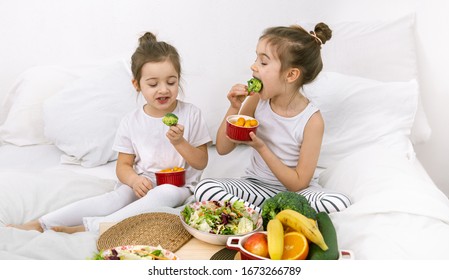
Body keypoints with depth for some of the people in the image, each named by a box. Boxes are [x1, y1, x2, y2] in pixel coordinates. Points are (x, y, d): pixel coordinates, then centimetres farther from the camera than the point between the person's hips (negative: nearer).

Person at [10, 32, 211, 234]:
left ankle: (90, 227, -40)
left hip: (178, 185, -1)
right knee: (116, 197, -30)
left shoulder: (191, 114, -4)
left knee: (167, 193, -36)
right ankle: (39, 224, -35)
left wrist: (180, 142, -20)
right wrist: (134, 179, -18)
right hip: (141, 182, 1)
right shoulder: (131, 122, 1)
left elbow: (201, 163, -1)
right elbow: (123, 165, 5)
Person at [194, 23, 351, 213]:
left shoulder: (312, 120, -18)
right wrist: (234, 109, -16)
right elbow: (223, 149, 0)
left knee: (340, 203, -32)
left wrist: (261, 147, -23)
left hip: (293, 191, -2)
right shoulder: (257, 100, -8)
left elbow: (298, 183, -14)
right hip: (256, 183, 2)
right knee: (204, 189, -23)